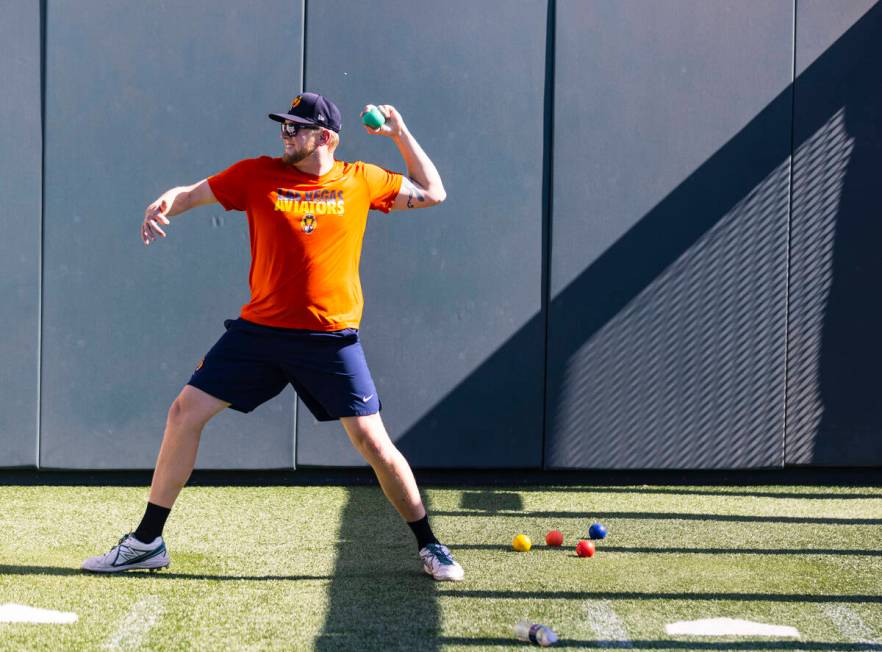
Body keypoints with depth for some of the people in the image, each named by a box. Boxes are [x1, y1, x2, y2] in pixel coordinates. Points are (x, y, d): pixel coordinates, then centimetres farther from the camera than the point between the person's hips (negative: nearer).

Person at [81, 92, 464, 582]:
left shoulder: (361, 181, 2)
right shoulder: (258, 175, 3)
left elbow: (431, 193, 14)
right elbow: (191, 193, 3)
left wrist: (400, 135, 6)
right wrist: (165, 204, -20)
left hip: (332, 339, -2)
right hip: (260, 330, 2)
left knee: (372, 441, -7)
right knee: (185, 412, -2)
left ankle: (429, 546, 12)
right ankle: (147, 542, 9)